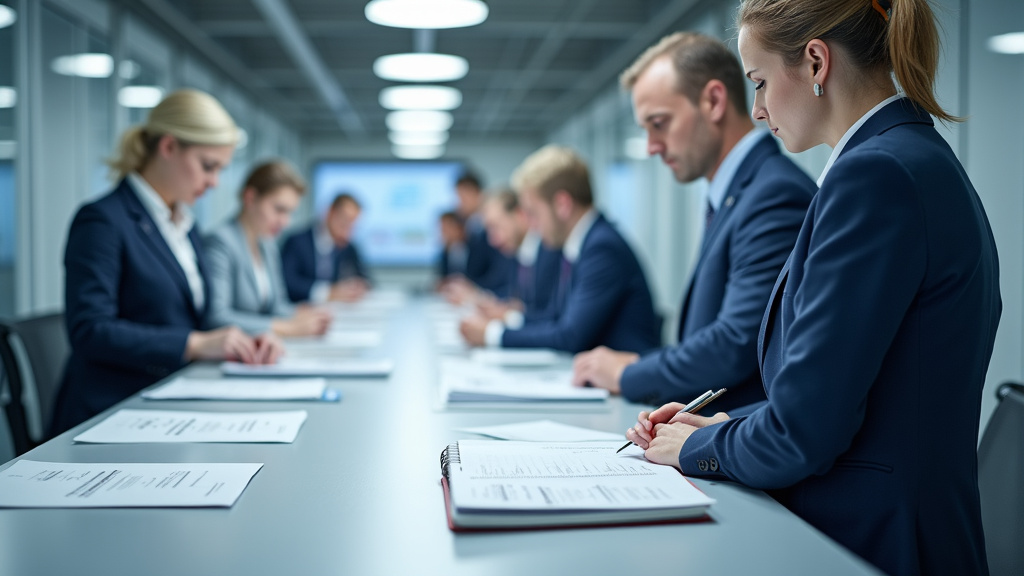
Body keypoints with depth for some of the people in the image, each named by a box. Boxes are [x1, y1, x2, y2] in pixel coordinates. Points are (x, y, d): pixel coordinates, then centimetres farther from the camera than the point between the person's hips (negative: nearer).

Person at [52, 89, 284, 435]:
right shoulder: (101, 221, -8)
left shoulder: (184, 227, 19)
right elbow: (90, 332, -18)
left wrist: (242, 344, 0)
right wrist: (196, 344, -22)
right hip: (111, 417, -8)